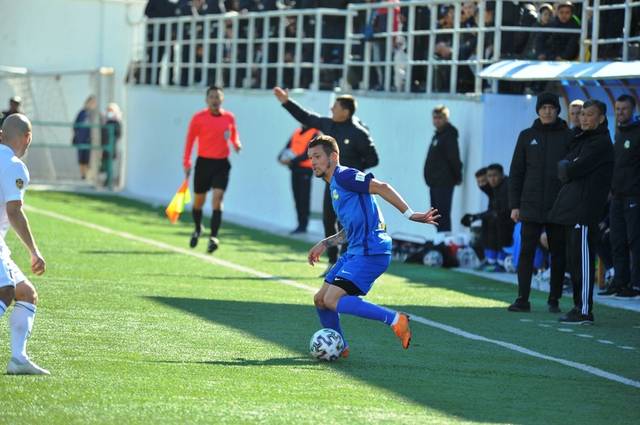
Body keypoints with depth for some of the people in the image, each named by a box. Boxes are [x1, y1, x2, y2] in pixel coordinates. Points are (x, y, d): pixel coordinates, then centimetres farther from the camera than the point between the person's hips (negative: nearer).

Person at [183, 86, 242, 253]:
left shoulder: (229, 117, 3)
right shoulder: (199, 118, -3)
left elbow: (234, 135, 18)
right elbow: (190, 140, 1)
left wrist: (237, 144, -5)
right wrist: (187, 163, -3)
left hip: (222, 164, 0)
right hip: (203, 162, 0)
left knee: (217, 198, -15)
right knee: (199, 200, 11)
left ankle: (213, 237, -18)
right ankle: (197, 229, 39)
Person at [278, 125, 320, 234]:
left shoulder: (314, 134, -7)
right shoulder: (297, 132, 15)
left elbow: (308, 154, -15)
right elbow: (287, 147, 15)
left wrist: (292, 161, -21)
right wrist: (282, 157, -4)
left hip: (305, 169, -7)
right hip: (295, 169, 7)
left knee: (304, 198, -5)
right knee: (297, 197, 9)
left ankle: (303, 225, -2)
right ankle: (300, 224, 14)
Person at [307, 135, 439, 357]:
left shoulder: (343, 176, -8)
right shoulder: (335, 185, 22)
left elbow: (381, 187, -19)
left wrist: (410, 214, -26)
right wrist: (324, 244, 29)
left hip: (370, 252, -10)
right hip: (355, 252, 10)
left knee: (332, 300, -20)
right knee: (321, 299, 11)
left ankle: (395, 320, -21)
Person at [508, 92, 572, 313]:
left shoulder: (569, 137, 3)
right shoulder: (527, 136, 7)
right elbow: (516, 172, 9)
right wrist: (514, 205, 3)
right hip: (531, 205, 1)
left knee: (558, 254, 4)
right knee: (526, 252, -4)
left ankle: (554, 299, 11)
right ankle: (522, 299, -3)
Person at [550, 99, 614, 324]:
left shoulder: (601, 143, -9)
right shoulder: (581, 141, 21)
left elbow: (573, 170, -15)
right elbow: (563, 170, 18)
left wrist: (565, 168, 3)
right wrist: (566, 168, -1)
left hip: (585, 211, -10)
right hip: (572, 210, 10)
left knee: (582, 259, -10)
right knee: (574, 260, 11)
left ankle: (585, 311, -10)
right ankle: (578, 307, 16)